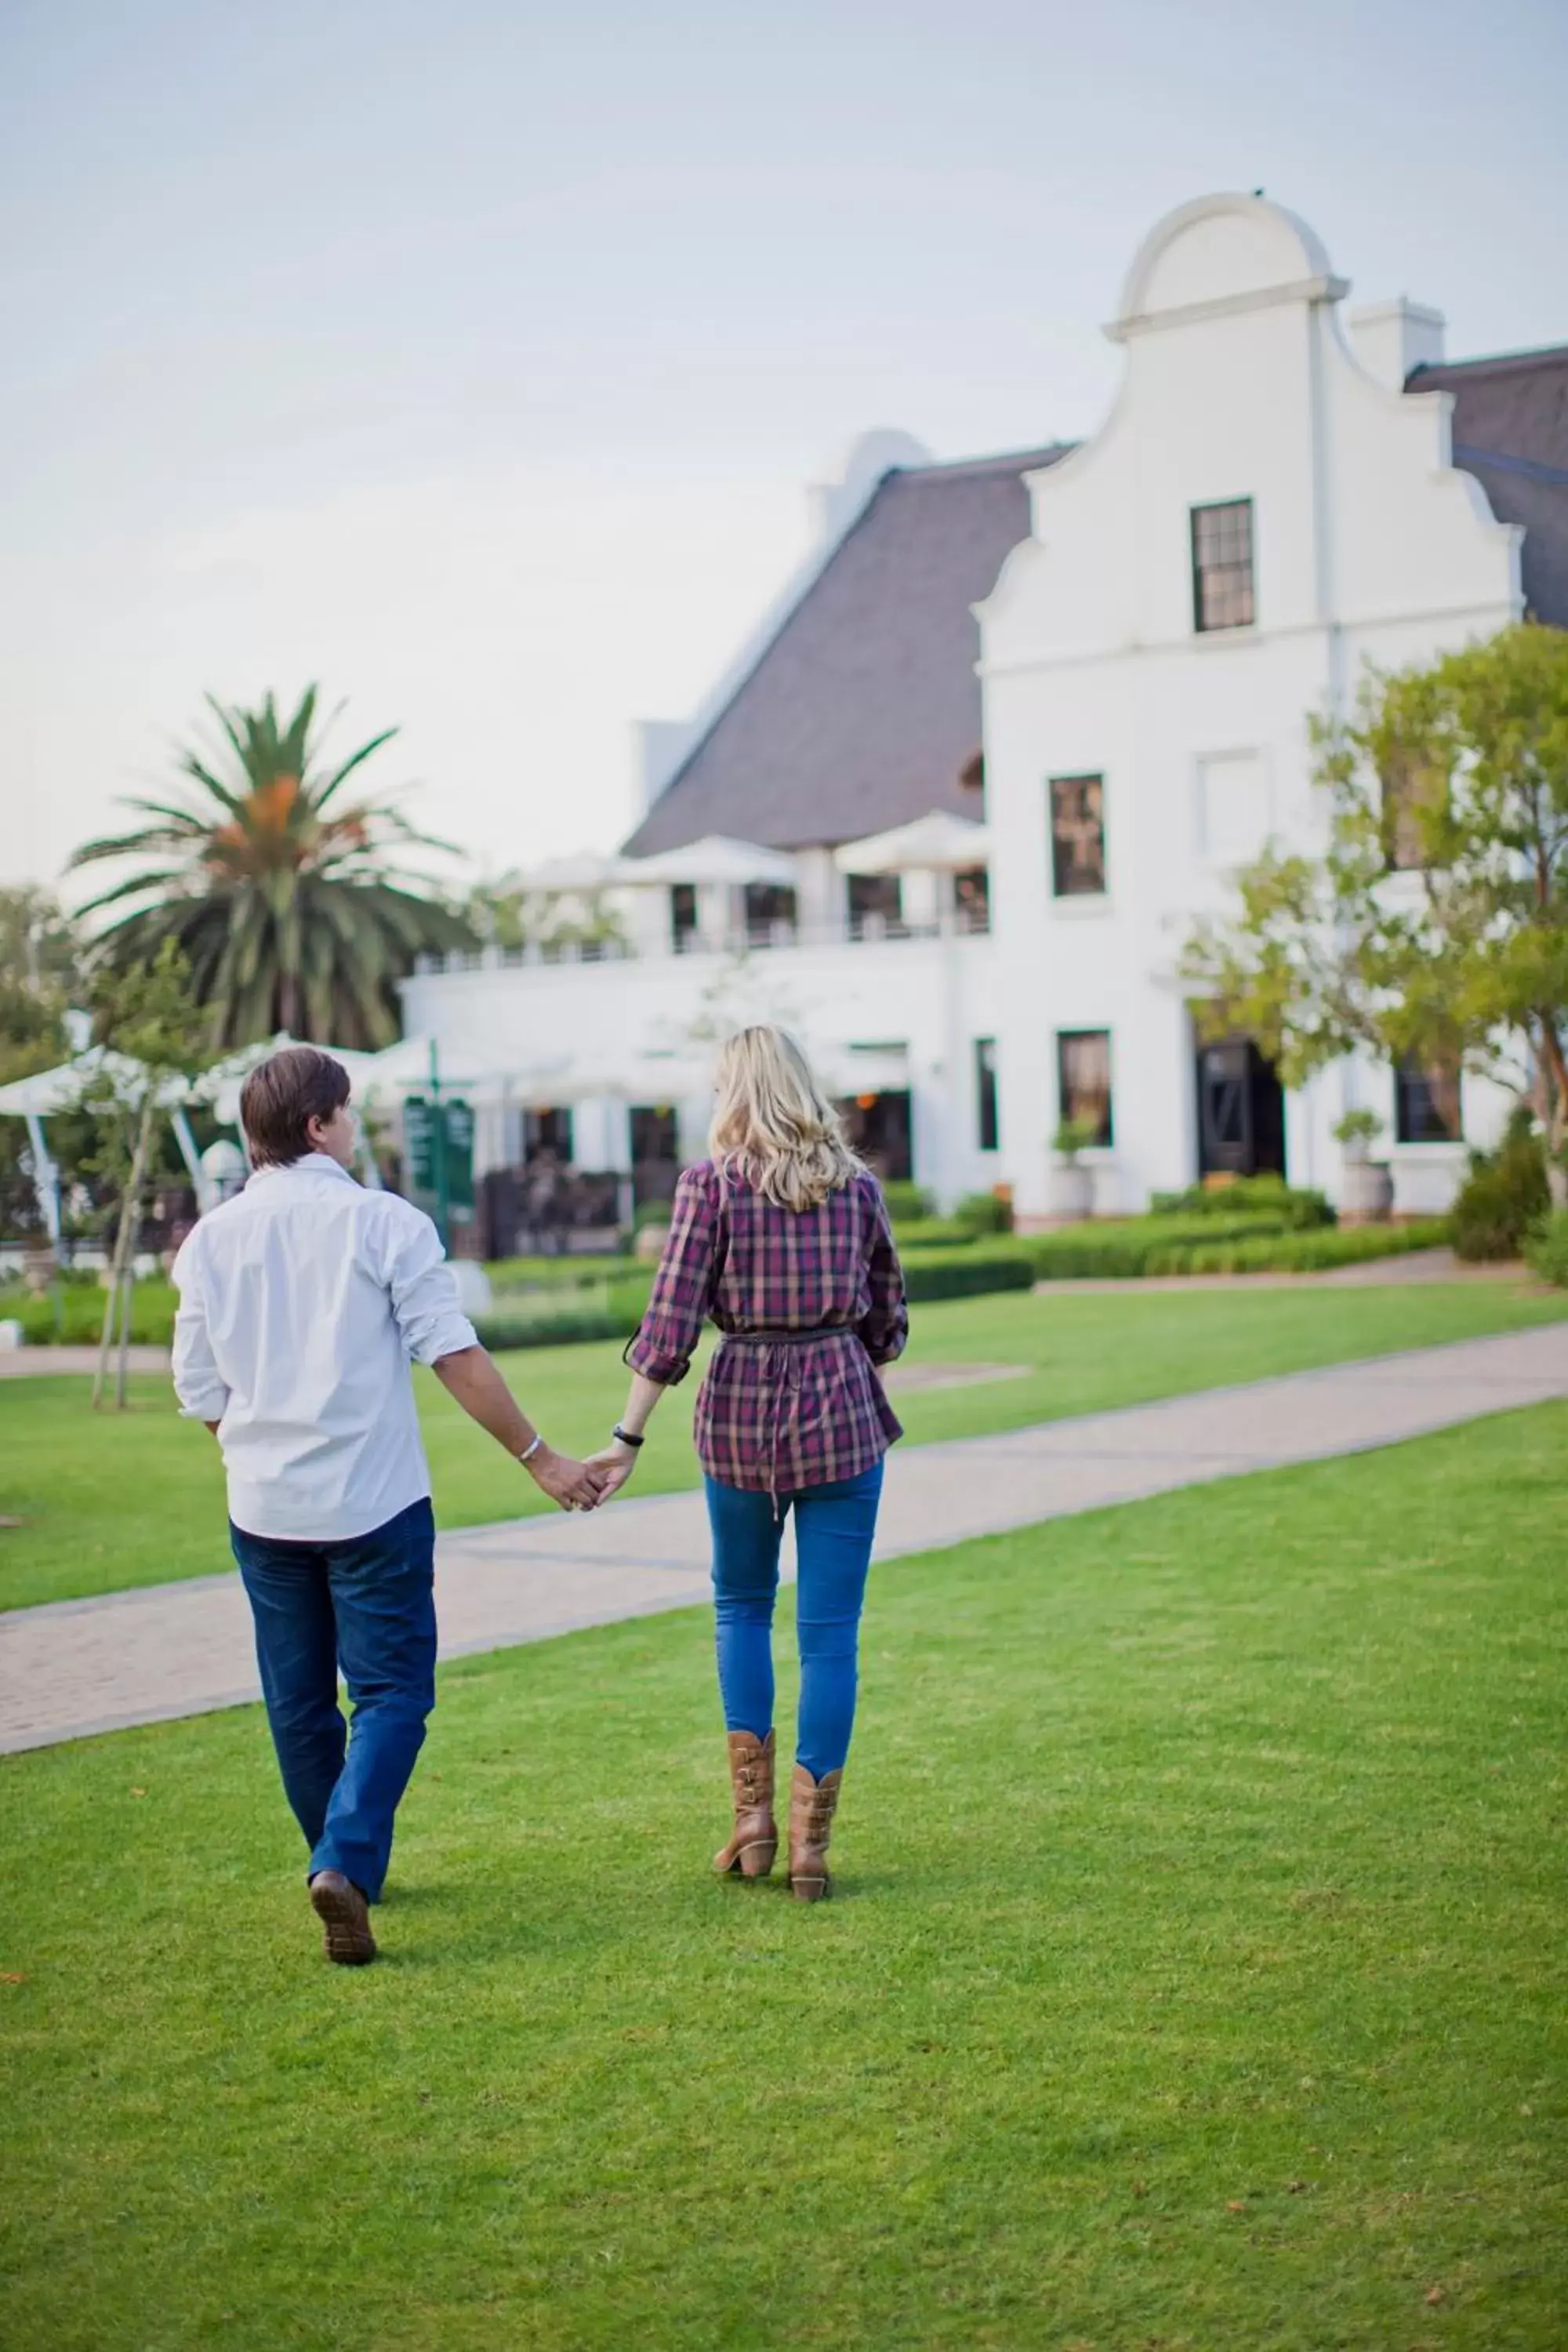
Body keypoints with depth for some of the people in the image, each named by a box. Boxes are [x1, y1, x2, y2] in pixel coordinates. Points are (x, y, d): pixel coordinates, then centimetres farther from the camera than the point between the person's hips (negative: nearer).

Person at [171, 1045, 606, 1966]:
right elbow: (457, 1357, -12)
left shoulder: (212, 1239, 3)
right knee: (391, 1691, 1)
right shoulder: (385, 1222, -9)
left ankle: (345, 1865, 28)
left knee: (299, 1701, 16)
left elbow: (201, 1393, 7)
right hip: (373, 1504, -4)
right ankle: (346, 1862, -17)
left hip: (264, 1509, 4)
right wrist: (540, 1458, -5)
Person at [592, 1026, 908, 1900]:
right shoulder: (857, 1186, 2)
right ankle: (811, 1844, 6)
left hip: (741, 1410, 0)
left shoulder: (712, 1184, -5)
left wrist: (629, 1436, -5)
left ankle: (753, 1817, 17)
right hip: (842, 1411, 0)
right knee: (830, 1631, 5)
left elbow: (672, 1321, -9)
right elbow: (888, 1319, 9)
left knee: (742, 1604, 21)